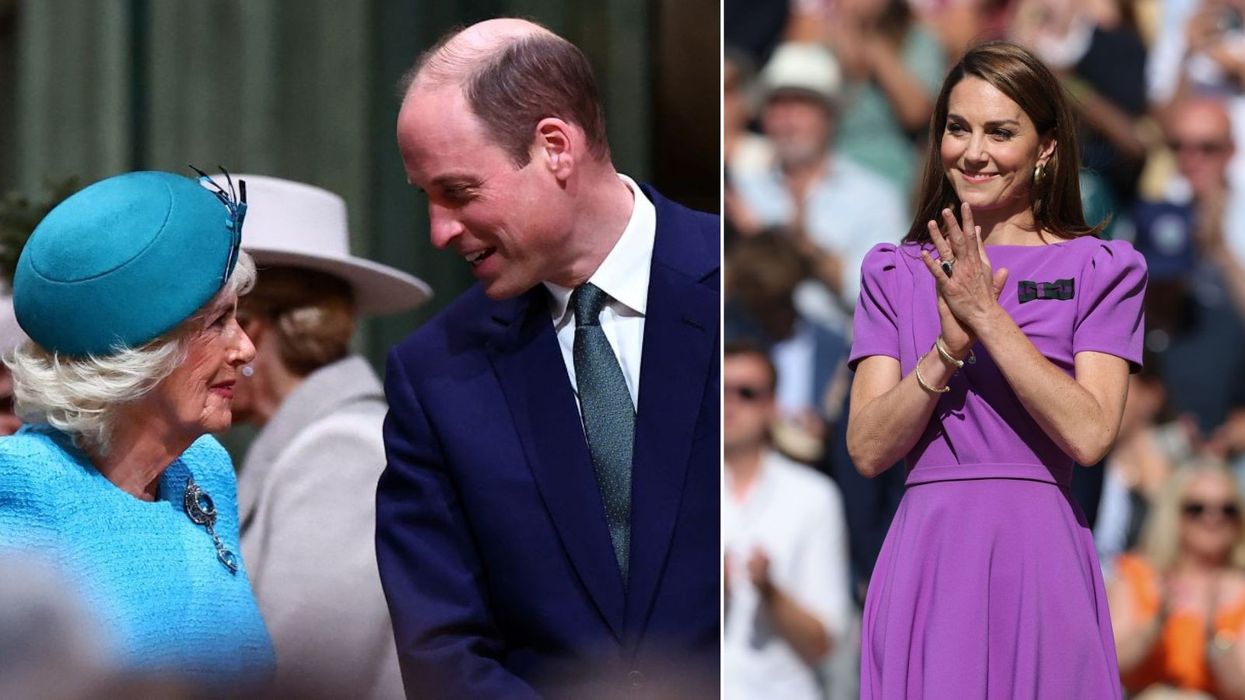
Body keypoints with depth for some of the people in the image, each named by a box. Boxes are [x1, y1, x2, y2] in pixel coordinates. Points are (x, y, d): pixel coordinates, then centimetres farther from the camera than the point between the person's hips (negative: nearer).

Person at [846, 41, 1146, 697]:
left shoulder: (1100, 270, 4)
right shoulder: (897, 272, 11)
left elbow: (1089, 435, -10)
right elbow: (868, 449, 1)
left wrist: (989, 317, -13)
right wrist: (950, 347, -13)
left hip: (1041, 554, -2)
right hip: (927, 551, 2)